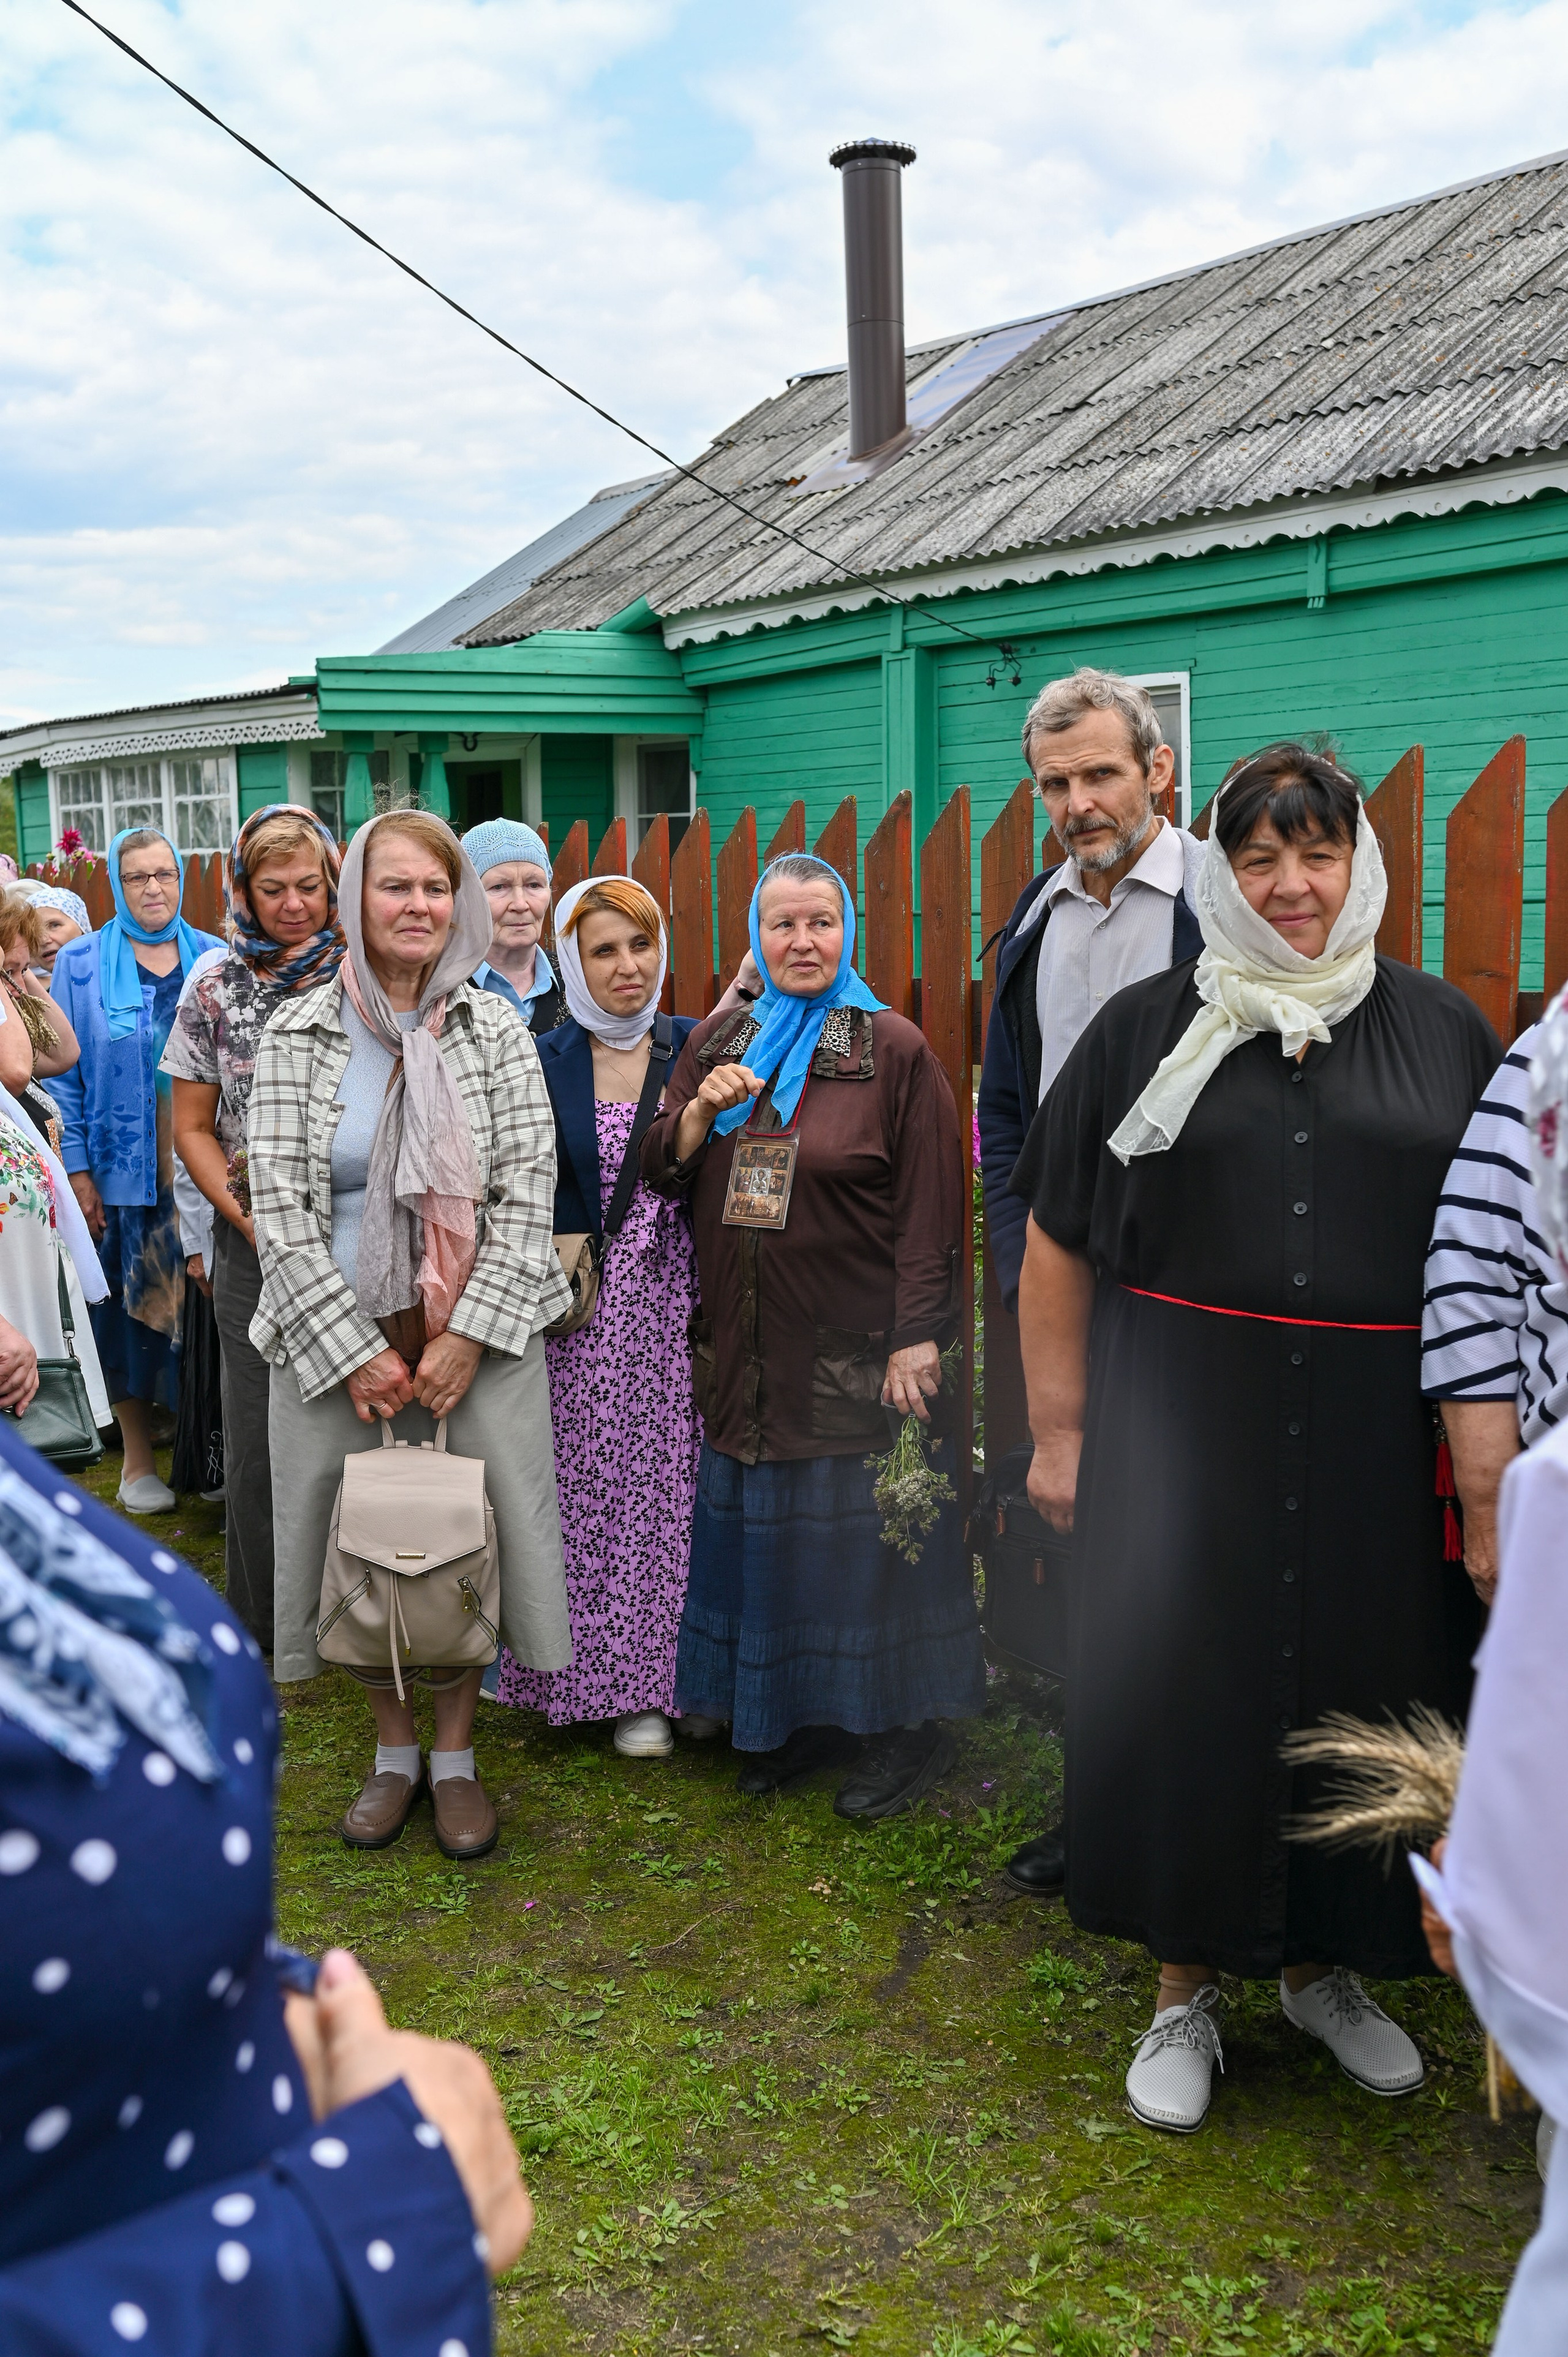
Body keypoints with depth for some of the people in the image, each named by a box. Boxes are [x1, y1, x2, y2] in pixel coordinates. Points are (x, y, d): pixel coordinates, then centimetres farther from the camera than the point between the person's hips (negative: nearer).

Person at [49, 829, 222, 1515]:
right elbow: (63, 1074, 1)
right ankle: (138, 1458, 20)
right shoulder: (81, 964, 3)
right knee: (129, 1311, 6)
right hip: (122, 1175, -1)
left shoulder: (215, 959, 8)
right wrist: (77, 1170, -7)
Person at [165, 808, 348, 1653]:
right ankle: (261, 1630, 23)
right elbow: (192, 1128, 6)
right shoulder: (215, 987, 2)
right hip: (256, 1247, 1)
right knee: (257, 1448, 5)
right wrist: (250, 1221, -6)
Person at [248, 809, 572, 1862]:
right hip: (342, 1335, 0)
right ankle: (394, 1753, 30)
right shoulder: (298, 1036, -1)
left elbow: (530, 1192, -4)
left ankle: (456, 1757, 25)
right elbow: (279, 1205, -5)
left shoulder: (497, 1029, 0)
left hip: (476, 1333, 0)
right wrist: (356, 1350, -11)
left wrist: (466, 1337, -12)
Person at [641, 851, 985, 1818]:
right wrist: (702, 1110, -11)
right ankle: (798, 1721, 28)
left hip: (859, 1353, -5)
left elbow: (931, 1207, -8)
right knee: (763, 1539, 12)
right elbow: (661, 1175, 9)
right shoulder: (717, 1043, 10)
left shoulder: (895, 1049, -5)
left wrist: (918, 1338, -13)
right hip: (746, 1349, 5)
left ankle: (911, 1728, 20)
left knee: (869, 1535, 3)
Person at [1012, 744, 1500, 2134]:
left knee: (1357, 1690, 10)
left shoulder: (1441, 1031, 6)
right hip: (1184, 1434, -1)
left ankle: (1324, 1965, 35)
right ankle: (1188, 1989, 25)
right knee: (1184, 1690, 5)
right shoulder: (1144, 1031, 3)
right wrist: (1059, 1432, -1)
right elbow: (1058, 1247, 3)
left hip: (1378, 1444, 1)